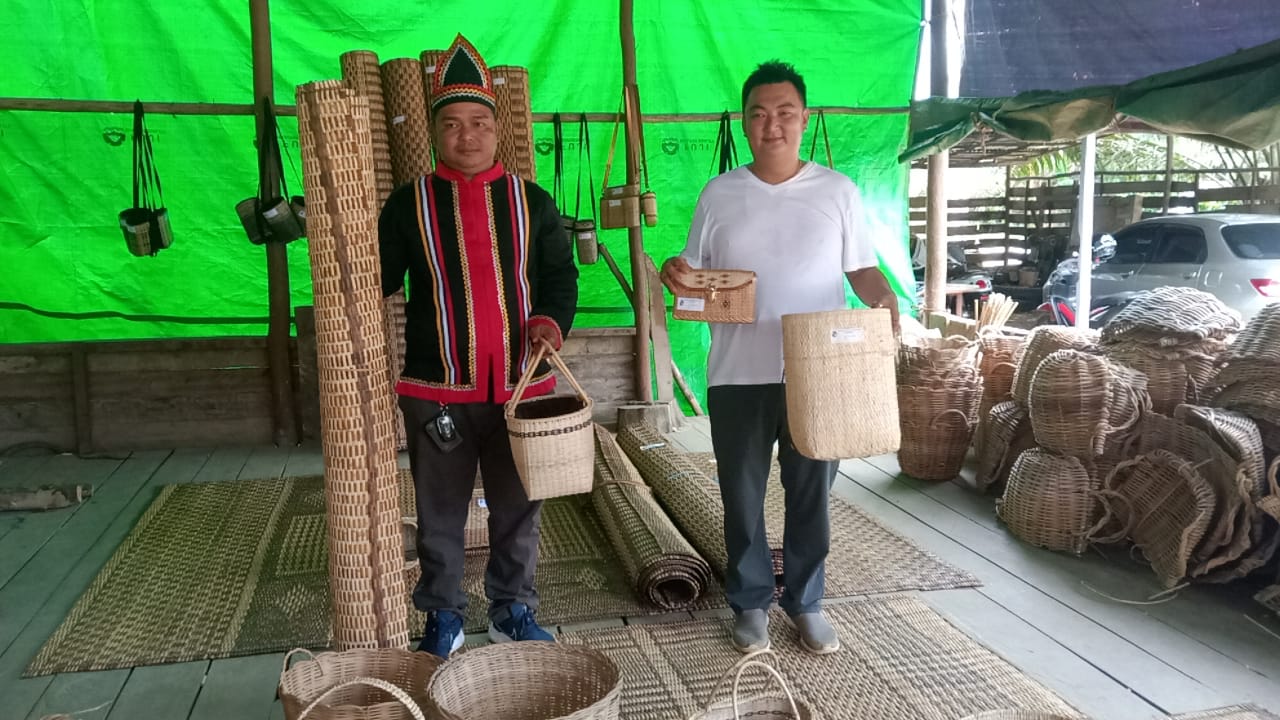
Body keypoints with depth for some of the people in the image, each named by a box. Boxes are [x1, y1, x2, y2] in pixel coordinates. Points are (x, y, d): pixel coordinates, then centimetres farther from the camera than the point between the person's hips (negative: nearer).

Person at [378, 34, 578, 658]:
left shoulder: (532, 201, 6)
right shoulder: (408, 203, 2)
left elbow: (561, 272, 7)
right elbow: (376, 280, 4)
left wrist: (553, 318, -12)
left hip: (521, 384, 1)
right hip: (436, 390, -1)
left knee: (518, 508, 11)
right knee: (440, 512, 10)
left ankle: (514, 611, 29)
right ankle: (442, 618, 28)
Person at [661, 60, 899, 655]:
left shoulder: (837, 191, 2)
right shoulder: (719, 194, 4)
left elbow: (861, 268, 4)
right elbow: (696, 276, 7)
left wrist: (885, 299, -17)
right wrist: (676, 272, -16)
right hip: (738, 377, 1)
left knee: (810, 495, 11)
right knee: (742, 497, 10)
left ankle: (805, 602, 28)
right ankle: (750, 603, 28)